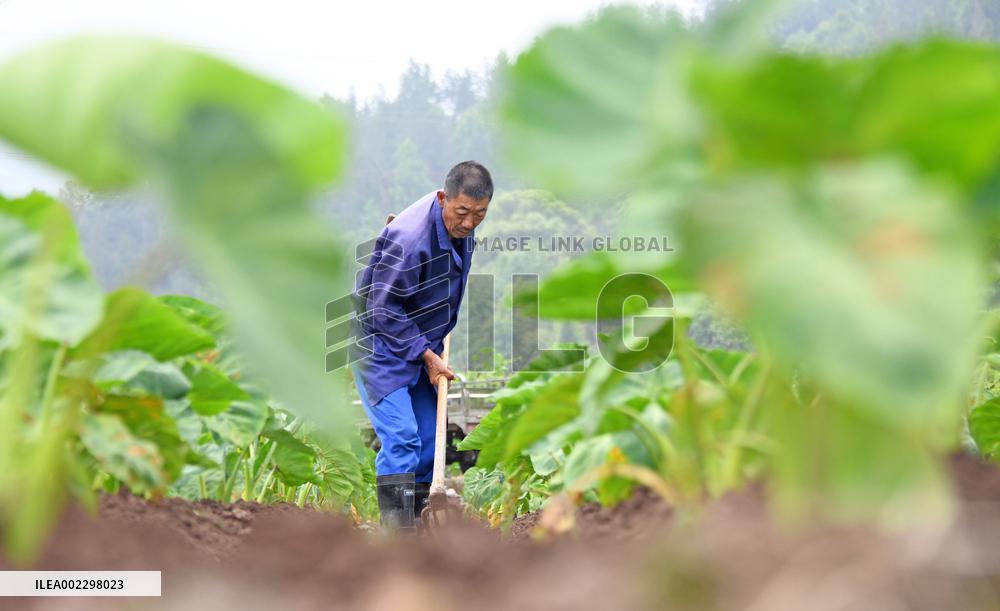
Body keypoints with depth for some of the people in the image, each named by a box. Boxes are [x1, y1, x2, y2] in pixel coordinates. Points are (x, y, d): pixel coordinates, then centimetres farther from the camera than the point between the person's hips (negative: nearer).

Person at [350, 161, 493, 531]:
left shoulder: (462, 228, -3)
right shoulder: (408, 238, -31)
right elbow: (383, 310, -25)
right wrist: (426, 355, -20)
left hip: (422, 345, 8)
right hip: (381, 345, -8)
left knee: (429, 438, 9)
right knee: (400, 437, -18)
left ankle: (416, 518, 19)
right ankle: (396, 525, -18)